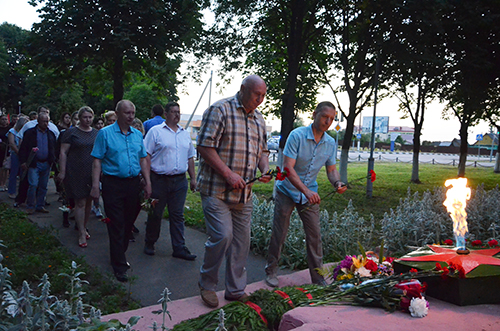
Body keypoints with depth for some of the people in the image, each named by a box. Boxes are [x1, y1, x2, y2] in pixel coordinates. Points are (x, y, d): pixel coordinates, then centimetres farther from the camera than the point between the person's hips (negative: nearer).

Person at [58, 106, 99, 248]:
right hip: (76, 172, -4)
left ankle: (84, 227, 28)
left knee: (89, 201, 11)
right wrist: (62, 171, -9)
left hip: (92, 173, 4)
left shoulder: (96, 133, 10)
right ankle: (82, 234, 1)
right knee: (80, 202, -5)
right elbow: (63, 152, -4)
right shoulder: (72, 132, -2)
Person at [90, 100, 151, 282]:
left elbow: (143, 159, 15)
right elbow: (97, 160, -5)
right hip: (113, 183, -5)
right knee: (116, 225, -2)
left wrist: (147, 183, 9)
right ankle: (119, 266, 5)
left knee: (128, 222, 13)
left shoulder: (137, 134, 11)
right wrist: (95, 185, -12)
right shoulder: (105, 133, -3)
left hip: (134, 183, 5)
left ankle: (119, 254, 31)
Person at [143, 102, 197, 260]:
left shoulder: (185, 134, 15)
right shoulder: (155, 131, -1)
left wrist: (193, 178, 12)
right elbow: (146, 156, -5)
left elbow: (190, 157, 19)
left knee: (177, 215, 6)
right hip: (159, 180, -4)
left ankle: (179, 248, 11)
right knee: (155, 214, 8)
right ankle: (149, 244, 25)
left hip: (180, 181, 4)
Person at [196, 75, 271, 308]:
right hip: (216, 190, -7)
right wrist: (229, 175, -18)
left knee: (241, 241, 9)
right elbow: (205, 147, -14)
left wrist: (265, 170, 1)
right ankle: (207, 284, 13)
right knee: (222, 236, -12)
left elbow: (261, 150, 23)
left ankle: (236, 290, 24)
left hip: (243, 193, 7)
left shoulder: (258, 118, 15)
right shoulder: (220, 110, -8)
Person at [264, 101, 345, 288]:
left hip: (310, 194, 4)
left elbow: (331, 169, 5)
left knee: (314, 235, 4)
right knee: (279, 234, 4)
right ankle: (271, 271, 23)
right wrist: (305, 191, -36)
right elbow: (288, 167, -26)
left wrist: (337, 183, -19)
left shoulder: (330, 143, -2)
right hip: (287, 191, -4)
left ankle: (318, 278, 17)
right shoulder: (297, 136, -20)